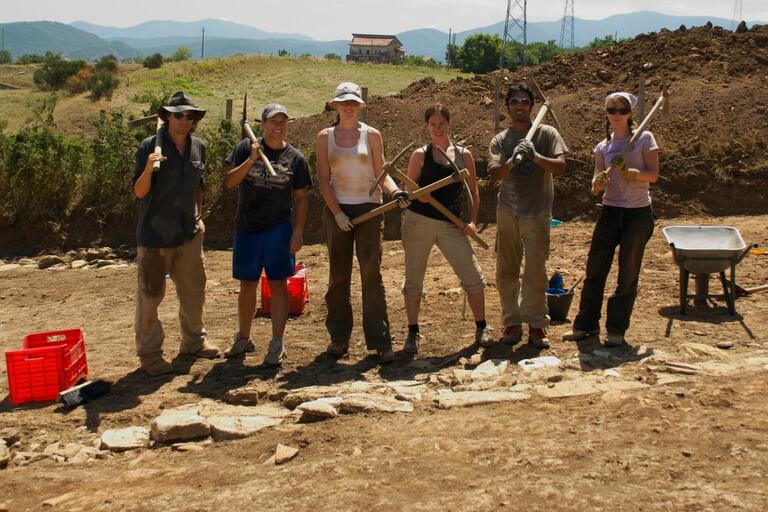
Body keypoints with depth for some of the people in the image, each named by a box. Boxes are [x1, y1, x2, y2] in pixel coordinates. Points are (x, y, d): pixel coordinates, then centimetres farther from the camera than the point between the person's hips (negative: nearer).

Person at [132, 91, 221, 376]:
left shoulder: (198, 147, 7)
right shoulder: (149, 147, -10)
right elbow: (139, 192, -13)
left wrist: (198, 216, 14)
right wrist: (148, 169, -30)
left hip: (188, 233, 6)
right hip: (155, 234, -5)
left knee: (194, 290, 16)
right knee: (150, 295, 1)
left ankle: (193, 342, 34)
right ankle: (149, 354, 13)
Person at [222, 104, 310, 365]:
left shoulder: (295, 158, 0)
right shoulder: (246, 148, 2)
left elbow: (301, 198, 1)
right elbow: (229, 181, -6)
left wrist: (298, 233, -6)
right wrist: (251, 160, -19)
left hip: (279, 229, -2)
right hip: (247, 227, 2)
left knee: (277, 284, -2)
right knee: (247, 284, 13)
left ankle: (277, 344, 4)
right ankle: (243, 338, 28)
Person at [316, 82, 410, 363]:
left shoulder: (371, 134, 5)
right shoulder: (325, 137, 6)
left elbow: (381, 173, 3)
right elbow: (323, 179, 3)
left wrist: (395, 192, -16)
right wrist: (337, 213, -7)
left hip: (369, 208, -1)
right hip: (336, 209, 1)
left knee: (372, 275, -6)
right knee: (338, 276, 6)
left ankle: (380, 341, -2)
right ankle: (339, 338, 17)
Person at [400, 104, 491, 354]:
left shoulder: (464, 155, 6)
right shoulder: (420, 155, 0)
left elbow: (473, 191, 11)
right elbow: (409, 190, 1)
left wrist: (472, 221, 0)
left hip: (451, 225, 2)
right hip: (418, 221, -1)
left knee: (473, 276, -2)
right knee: (413, 279, 5)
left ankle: (481, 328, 14)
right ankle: (413, 333, 19)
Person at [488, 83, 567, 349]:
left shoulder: (547, 134, 3)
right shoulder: (500, 140, 6)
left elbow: (560, 167, -8)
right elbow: (494, 172, -10)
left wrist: (536, 157, -23)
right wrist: (513, 160, -28)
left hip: (537, 213, -2)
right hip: (507, 212, 2)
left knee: (536, 270, -3)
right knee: (506, 270, 6)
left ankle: (536, 324, 8)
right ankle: (512, 322, 17)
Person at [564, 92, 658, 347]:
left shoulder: (644, 139, -1)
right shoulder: (603, 147, 9)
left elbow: (653, 175, -9)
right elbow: (596, 185, 5)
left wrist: (628, 171, -25)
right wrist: (599, 181, -19)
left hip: (638, 213, -3)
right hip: (610, 212, 3)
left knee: (628, 275, 2)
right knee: (595, 270, 3)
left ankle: (617, 329, 13)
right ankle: (586, 324, 15)